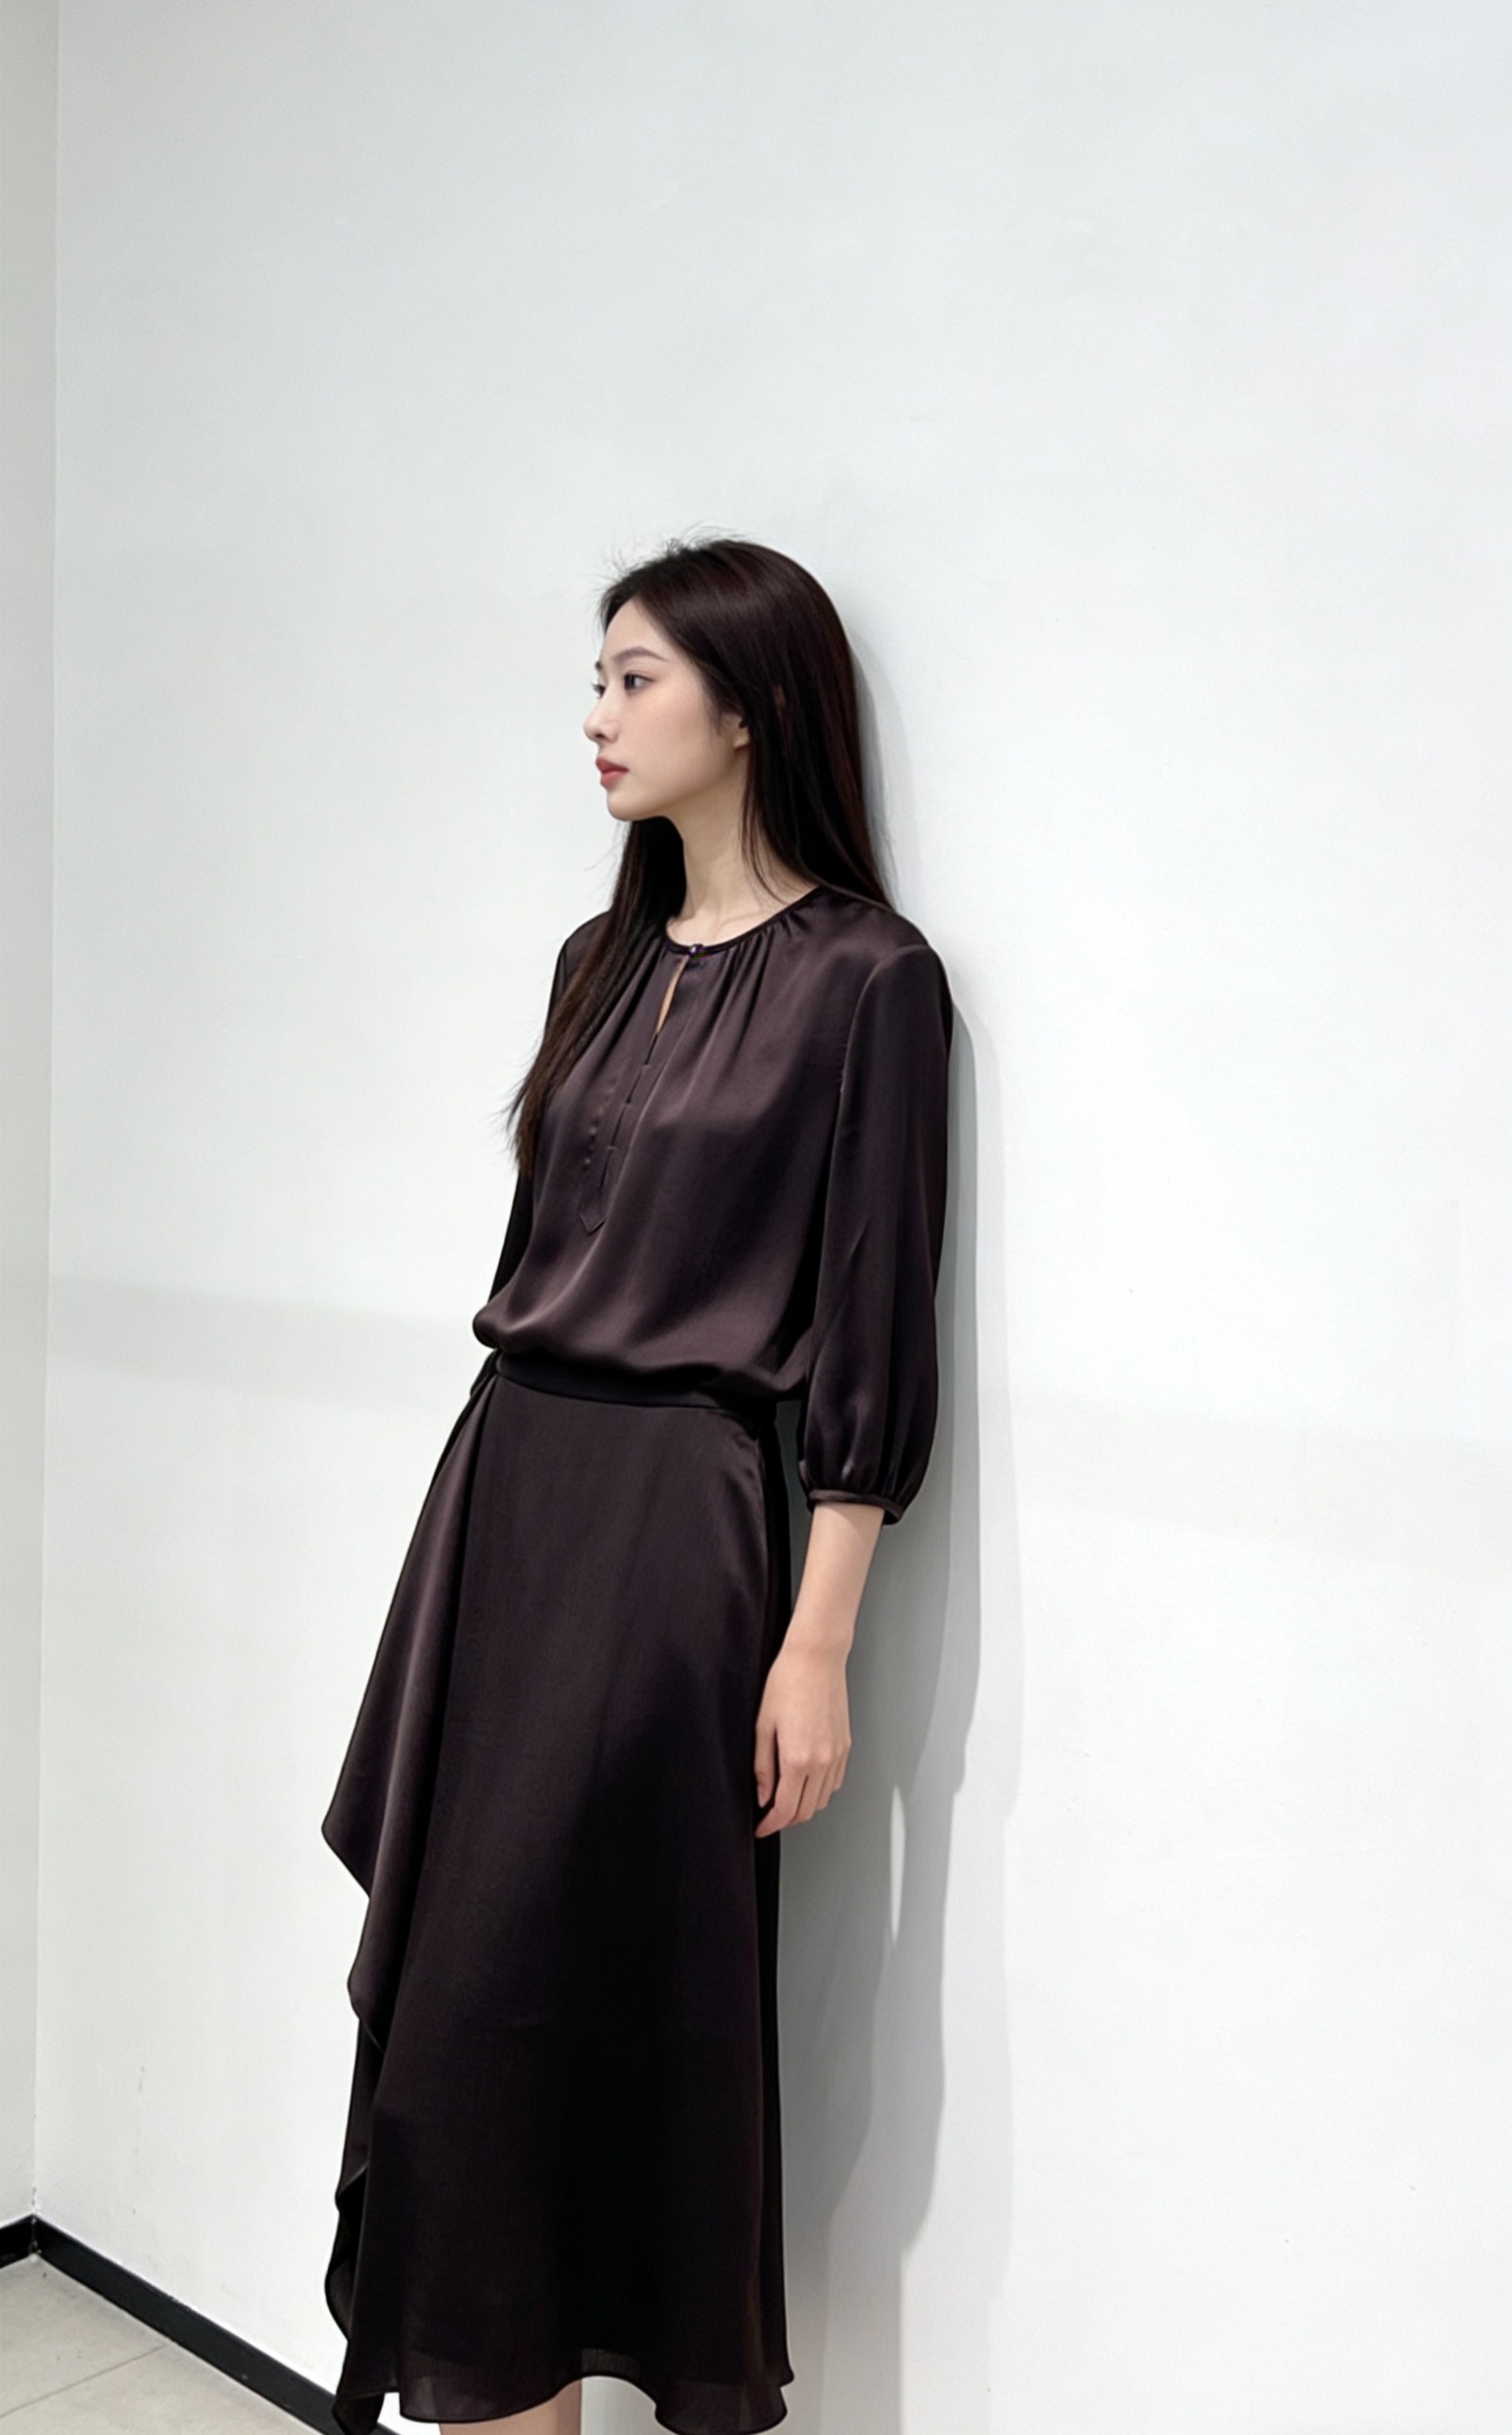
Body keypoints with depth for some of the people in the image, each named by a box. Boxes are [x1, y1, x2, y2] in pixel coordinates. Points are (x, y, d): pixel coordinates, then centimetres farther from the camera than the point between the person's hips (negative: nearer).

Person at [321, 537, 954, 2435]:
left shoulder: (862, 976, -9)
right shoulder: (606, 960, 12)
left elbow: (870, 1337, -11)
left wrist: (816, 1644, -13)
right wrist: (503, 1495, 15)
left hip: (677, 1515, -7)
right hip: (502, 1488, 7)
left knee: (506, 1991, -2)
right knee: (442, 1976, 9)